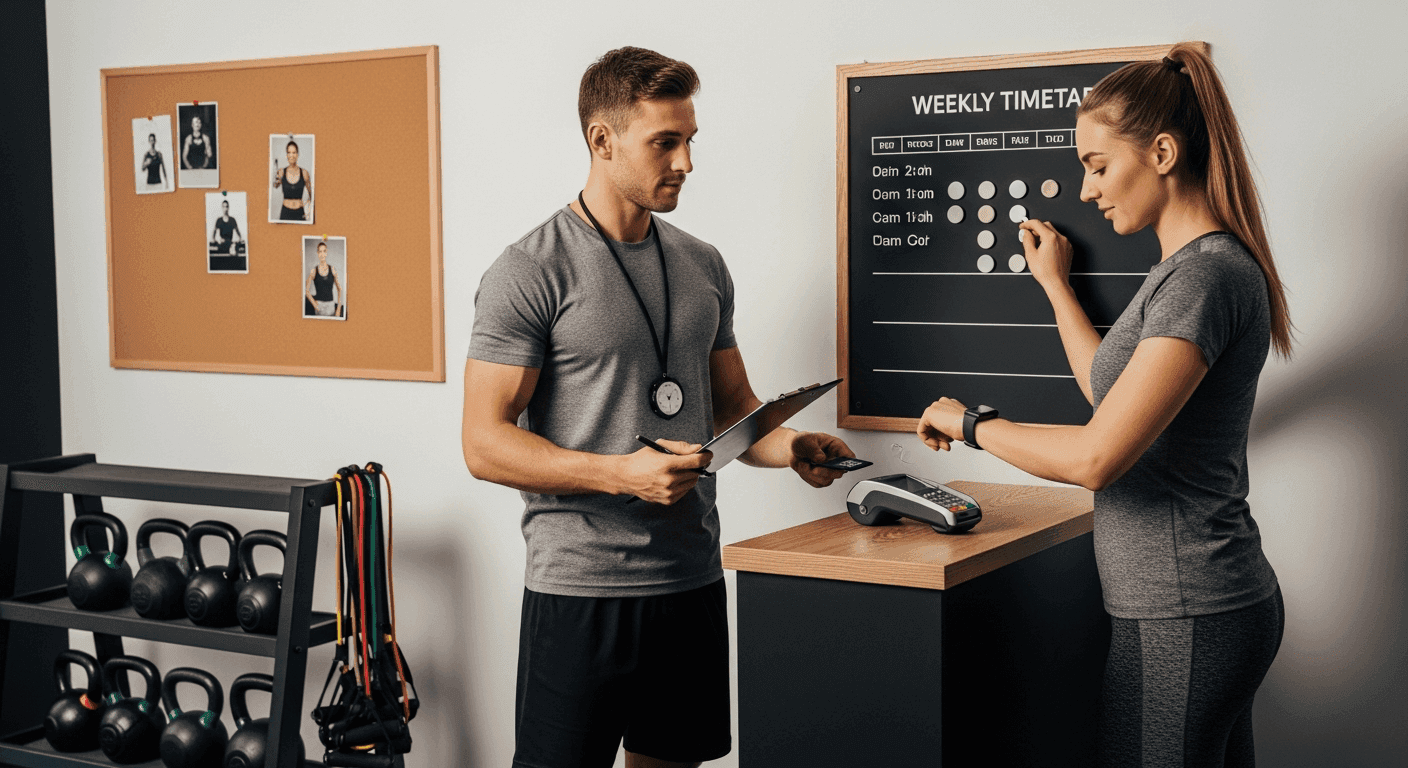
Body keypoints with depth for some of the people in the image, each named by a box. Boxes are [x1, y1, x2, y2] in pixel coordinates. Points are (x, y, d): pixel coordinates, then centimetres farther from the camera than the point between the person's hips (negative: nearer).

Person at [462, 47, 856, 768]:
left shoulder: (703, 265, 11)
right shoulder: (530, 272, -10)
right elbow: (485, 444, -13)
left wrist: (790, 447, -3)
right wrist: (622, 473, -23)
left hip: (693, 578, 6)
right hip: (581, 591, -6)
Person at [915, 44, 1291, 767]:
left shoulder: (1206, 274, -20)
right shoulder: (1185, 266, 13)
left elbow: (1096, 455, -26)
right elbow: (1118, 389, 25)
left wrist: (969, 422, -12)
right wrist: (1055, 286, 25)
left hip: (1181, 620, -10)